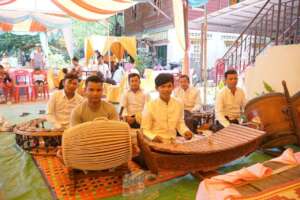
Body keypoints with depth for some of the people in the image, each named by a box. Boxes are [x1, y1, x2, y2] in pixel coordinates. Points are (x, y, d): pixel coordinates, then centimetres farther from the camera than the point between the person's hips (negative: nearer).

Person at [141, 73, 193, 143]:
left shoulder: (179, 104, 4)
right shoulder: (150, 106, -7)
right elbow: (145, 129, -3)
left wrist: (185, 131, -1)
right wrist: (153, 136, -21)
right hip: (157, 143, -3)